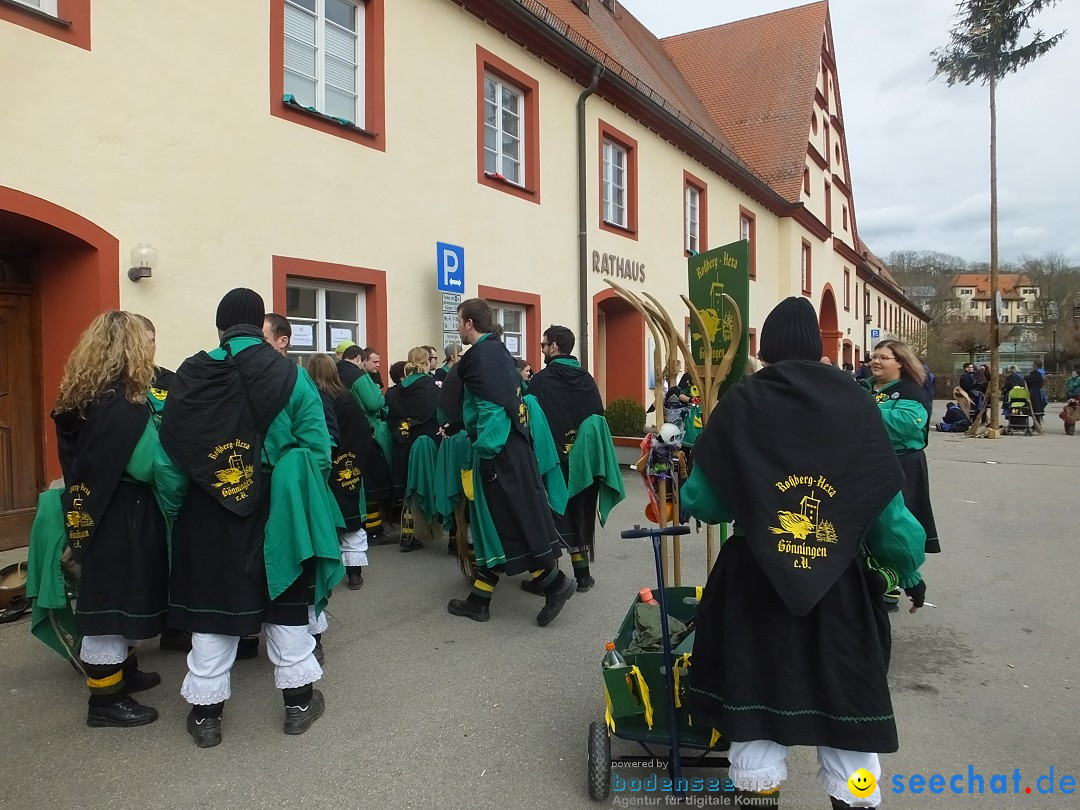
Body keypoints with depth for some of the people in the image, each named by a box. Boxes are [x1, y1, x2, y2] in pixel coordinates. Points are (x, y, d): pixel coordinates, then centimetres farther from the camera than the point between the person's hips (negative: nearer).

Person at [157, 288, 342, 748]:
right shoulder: (292, 377, -10)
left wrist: (174, 512, 6)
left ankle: (206, 711, 26)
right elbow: (317, 450, -11)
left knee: (211, 606, 14)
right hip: (277, 515, -1)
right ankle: (298, 699, 27)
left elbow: (168, 459, -6)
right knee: (284, 604, 14)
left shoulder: (190, 377, -6)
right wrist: (300, 499, 4)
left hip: (208, 517, 1)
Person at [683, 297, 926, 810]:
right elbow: (887, 505, -4)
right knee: (844, 691, 15)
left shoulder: (740, 403, -8)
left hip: (754, 577, -1)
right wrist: (910, 571, 12)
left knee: (757, 685, 14)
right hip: (840, 581, 1)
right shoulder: (855, 406, -5)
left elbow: (702, 500, -7)